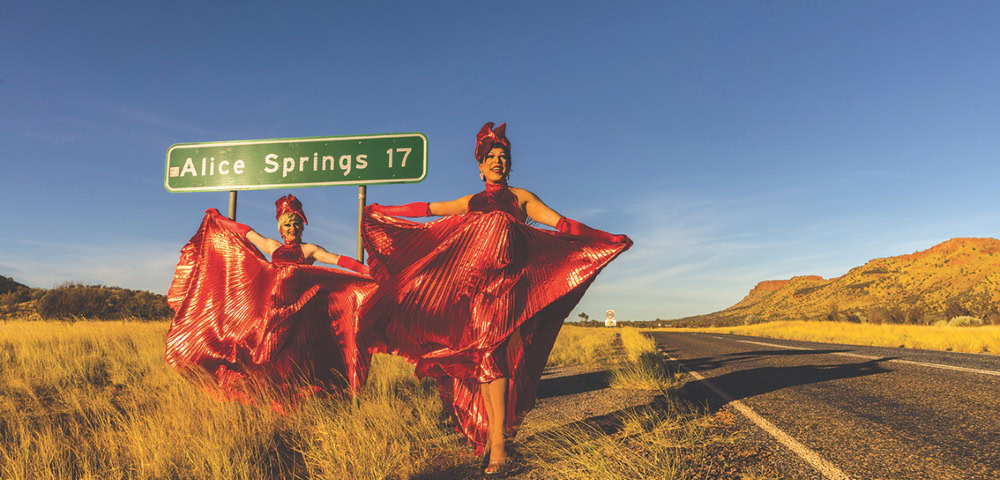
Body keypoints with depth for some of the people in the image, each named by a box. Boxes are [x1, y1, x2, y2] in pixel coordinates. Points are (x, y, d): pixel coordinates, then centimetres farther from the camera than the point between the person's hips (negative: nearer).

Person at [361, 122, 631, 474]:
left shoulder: (520, 198, 14)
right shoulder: (472, 202, 21)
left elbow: (561, 223, 6)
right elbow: (426, 209, 24)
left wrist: (607, 238, -2)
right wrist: (382, 211, 25)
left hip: (506, 282, -3)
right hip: (473, 284, 3)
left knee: (491, 354, -13)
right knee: (479, 358, -4)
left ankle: (497, 446, -10)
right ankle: (494, 441, 2)